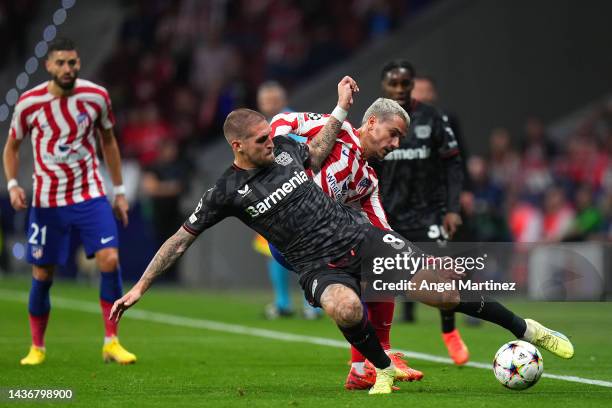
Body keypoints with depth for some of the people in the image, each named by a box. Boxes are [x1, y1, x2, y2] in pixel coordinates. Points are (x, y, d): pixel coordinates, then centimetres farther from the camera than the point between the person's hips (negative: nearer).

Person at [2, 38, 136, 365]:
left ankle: (111, 343, -6)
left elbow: (108, 141, 11)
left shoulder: (96, 96, -4)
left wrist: (119, 191, 11)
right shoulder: (29, 103, -8)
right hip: (47, 201, -1)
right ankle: (37, 347, 21)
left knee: (109, 259, -16)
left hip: (90, 194, 1)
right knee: (42, 274, 2)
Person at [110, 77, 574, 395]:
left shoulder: (284, 147, 5)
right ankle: (384, 372, -11)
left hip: (358, 235, 3)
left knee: (440, 286, -14)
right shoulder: (227, 192, -5)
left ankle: (524, 328, 5)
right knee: (344, 307, -39)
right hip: (319, 265, -3)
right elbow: (181, 239, 0)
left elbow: (316, 154, 30)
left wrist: (341, 108, 24)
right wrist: (140, 287, -2)